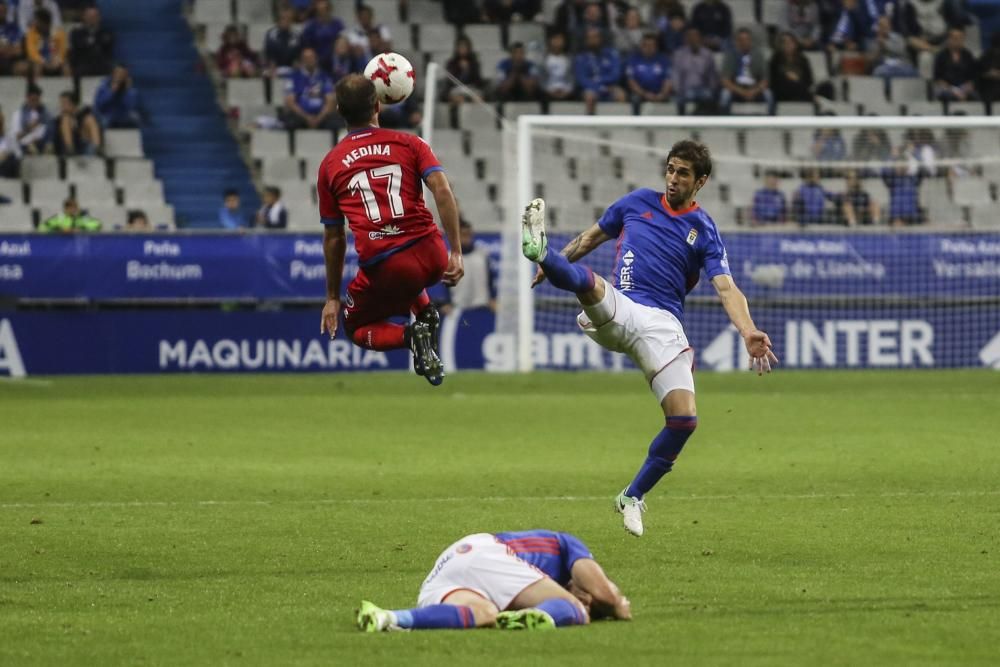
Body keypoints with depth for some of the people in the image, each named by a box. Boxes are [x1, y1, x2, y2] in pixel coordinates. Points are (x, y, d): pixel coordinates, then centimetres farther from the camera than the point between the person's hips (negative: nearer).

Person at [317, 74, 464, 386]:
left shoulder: (330, 164, 10)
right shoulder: (409, 143, 9)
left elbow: (333, 237, 15)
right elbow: (442, 191, -7)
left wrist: (333, 297, 24)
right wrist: (456, 253, -6)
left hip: (384, 272, -3)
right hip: (432, 258, 3)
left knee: (356, 327, 24)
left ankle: (411, 336, -6)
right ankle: (425, 312, 12)